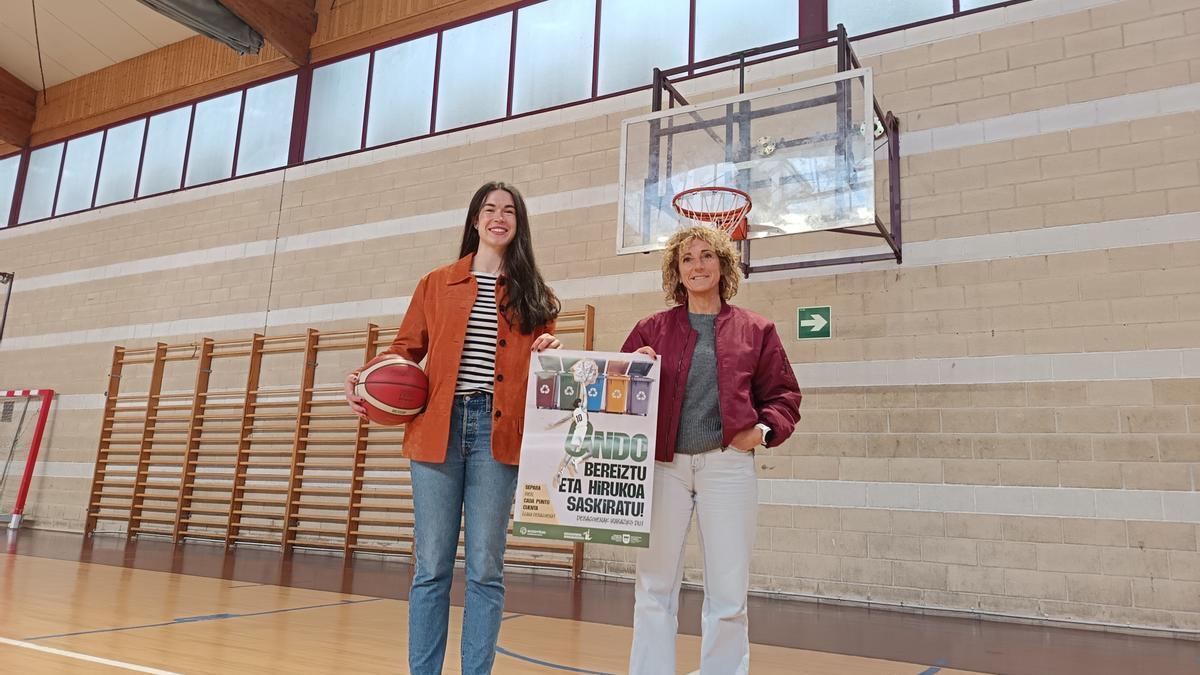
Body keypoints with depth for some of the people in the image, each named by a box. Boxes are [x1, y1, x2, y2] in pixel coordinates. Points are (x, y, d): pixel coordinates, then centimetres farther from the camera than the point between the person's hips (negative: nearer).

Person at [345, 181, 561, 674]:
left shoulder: (533, 294, 13)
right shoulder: (436, 284, 14)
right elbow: (405, 350, 12)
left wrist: (551, 355, -9)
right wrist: (367, 380, -4)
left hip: (496, 433, 0)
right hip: (437, 429, 1)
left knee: (485, 569, 2)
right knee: (431, 567, 4)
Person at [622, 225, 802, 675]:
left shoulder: (755, 330, 8)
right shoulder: (652, 329, 10)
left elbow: (784, 395, 10)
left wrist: (764, 428, -8)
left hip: (727, 465, -1)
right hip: (663, 465, 1)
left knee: (728, 595, 4)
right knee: (655, 589, 7)